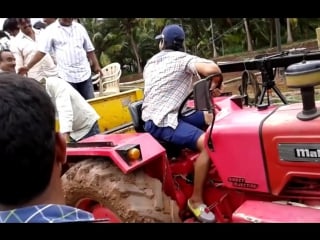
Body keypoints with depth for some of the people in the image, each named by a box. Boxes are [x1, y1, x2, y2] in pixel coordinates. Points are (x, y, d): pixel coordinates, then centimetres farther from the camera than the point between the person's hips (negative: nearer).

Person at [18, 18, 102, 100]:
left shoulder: (80, 28, 10)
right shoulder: (51, 30, -1)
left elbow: (90, 49, 16)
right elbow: (41, 51, -6)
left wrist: (96, 65, 11)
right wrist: (27, 66, -14)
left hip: (85, 74, 3)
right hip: (66, 76, -3)